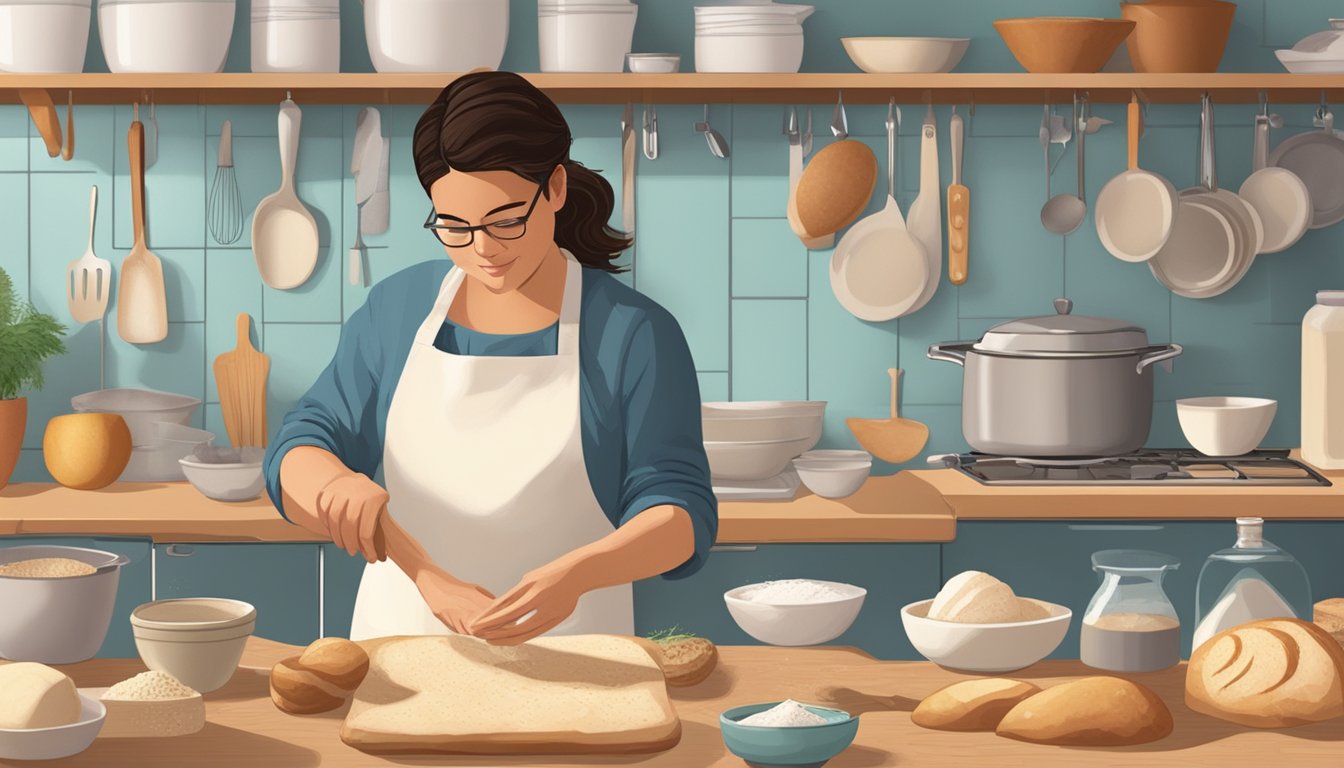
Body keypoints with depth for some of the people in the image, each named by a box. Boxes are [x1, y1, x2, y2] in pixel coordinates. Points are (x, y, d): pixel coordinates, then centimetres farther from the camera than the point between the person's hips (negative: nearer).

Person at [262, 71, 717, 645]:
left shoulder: (634, 334, -1)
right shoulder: (397, 309, 8)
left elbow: (681, 516, -4)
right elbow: (295, 461, 6)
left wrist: (577, 574, -25)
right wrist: (340, 484, -19)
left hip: (566, 656, -3)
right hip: (398, 637, 3)